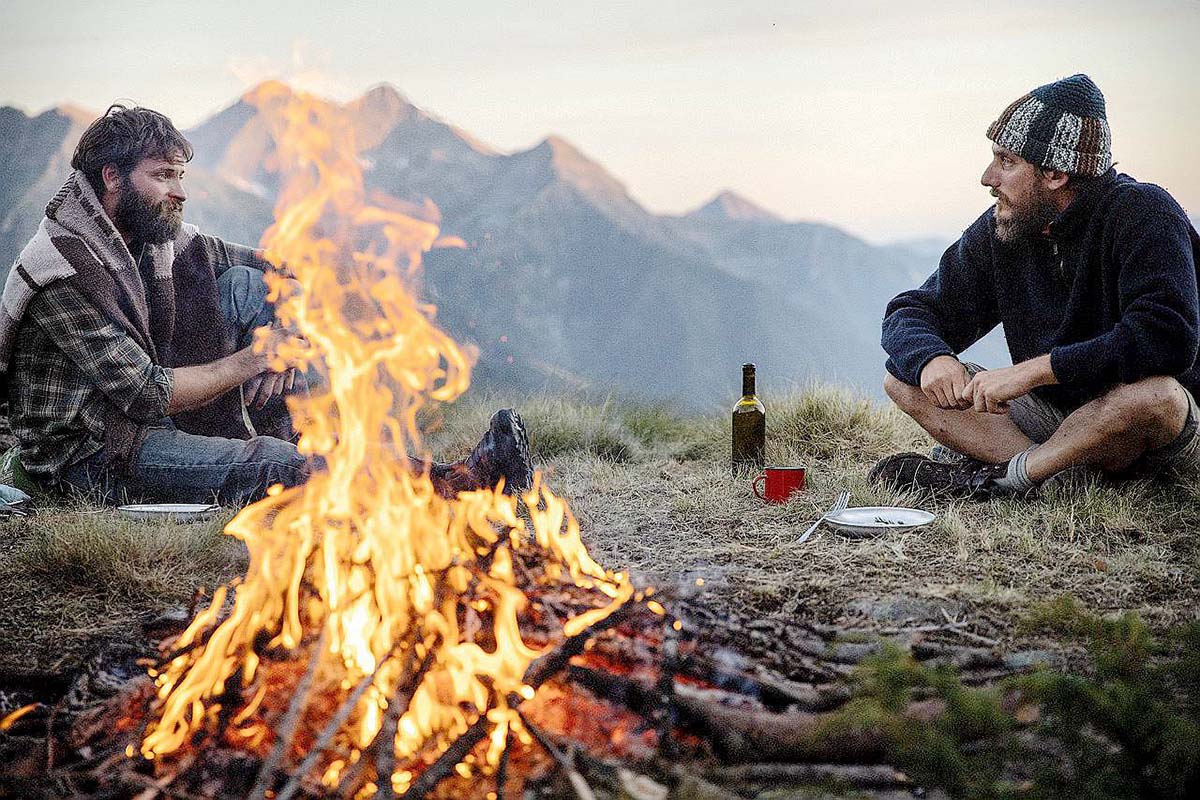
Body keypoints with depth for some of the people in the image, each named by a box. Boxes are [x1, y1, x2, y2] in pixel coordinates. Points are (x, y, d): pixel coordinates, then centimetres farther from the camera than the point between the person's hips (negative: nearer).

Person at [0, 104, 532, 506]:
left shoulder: (156, 236, 4)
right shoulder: (66, 267, -21)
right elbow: (146, 394, -25)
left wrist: (281, 338, -11)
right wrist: (249, 361, -16)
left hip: (150, 420, 9)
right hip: (87, 459, -9)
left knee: (245, 284, -4)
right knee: (271, 465, -32)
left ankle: (297, 443, -15)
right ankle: (449, 486, -32)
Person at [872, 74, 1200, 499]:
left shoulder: (1144, 214, -19)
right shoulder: (1001, 229, -1)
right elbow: (913, 312, 2)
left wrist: (1033, 370, -34)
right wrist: (930, 357, -23)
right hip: (1054, 413, 6)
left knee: (1154, 396, -41)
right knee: (905, 377, -7)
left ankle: (1003, 476, -20)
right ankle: (1062, 476, -25)